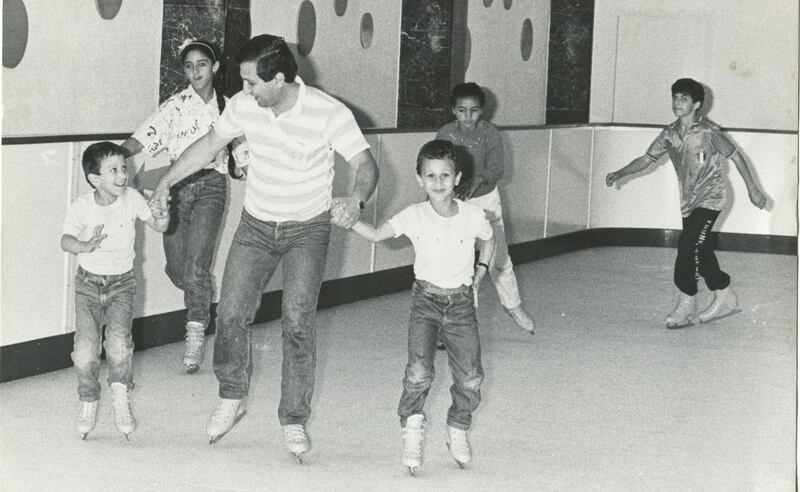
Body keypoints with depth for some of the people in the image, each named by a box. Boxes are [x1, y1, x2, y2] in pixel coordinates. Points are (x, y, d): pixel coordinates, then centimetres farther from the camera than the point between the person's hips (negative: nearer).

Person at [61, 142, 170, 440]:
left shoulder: (131, 198, -9)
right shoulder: (81, 207, -15)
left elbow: (157, 226, -3)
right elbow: (66, 241, -27)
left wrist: (161, 219, -28)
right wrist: (86, 246, -49)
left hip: (121, 282, 0)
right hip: (88, 282, 0)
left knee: (119, 339, -20)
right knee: (85, 347, -10)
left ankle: (120, 395, 6)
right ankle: (89, 401, 15)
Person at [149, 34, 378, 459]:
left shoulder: (329, 113, -23)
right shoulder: (244, 106, -11)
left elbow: (365, 164, -24)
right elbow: (208, 145, 4)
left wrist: (355, 200, -45)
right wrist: (165, 183, 2)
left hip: (308, 229, -4)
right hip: (256, 225, 4)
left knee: (298, 322, -13)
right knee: (231, 314, -2)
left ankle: (294, 421, 1)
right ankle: (232, 398, 22)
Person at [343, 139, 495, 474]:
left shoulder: (473, 216, -7)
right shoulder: (414, 217, -10)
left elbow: (488, 241, 14)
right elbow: (377, 235, -6)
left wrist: (477, 277, 8)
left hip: (461, 301, 1)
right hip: (426, 299, -1)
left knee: (470, 377, 1)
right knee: (418, 371, -19)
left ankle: (458, 430, 24)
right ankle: (412, 431, -3)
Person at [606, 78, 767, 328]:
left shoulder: (708, 131, -13)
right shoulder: (670, 133, 3)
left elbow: (735, 156, -5)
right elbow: (647, 159, 8)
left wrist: (753, 189, -1)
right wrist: (619, 174, -5)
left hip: (710, 199, -6)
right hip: (689, 202, 6)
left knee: (688, 243, -20)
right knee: (700, 251, 8)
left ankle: (686, 304, -10)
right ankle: (725, 298, 24)